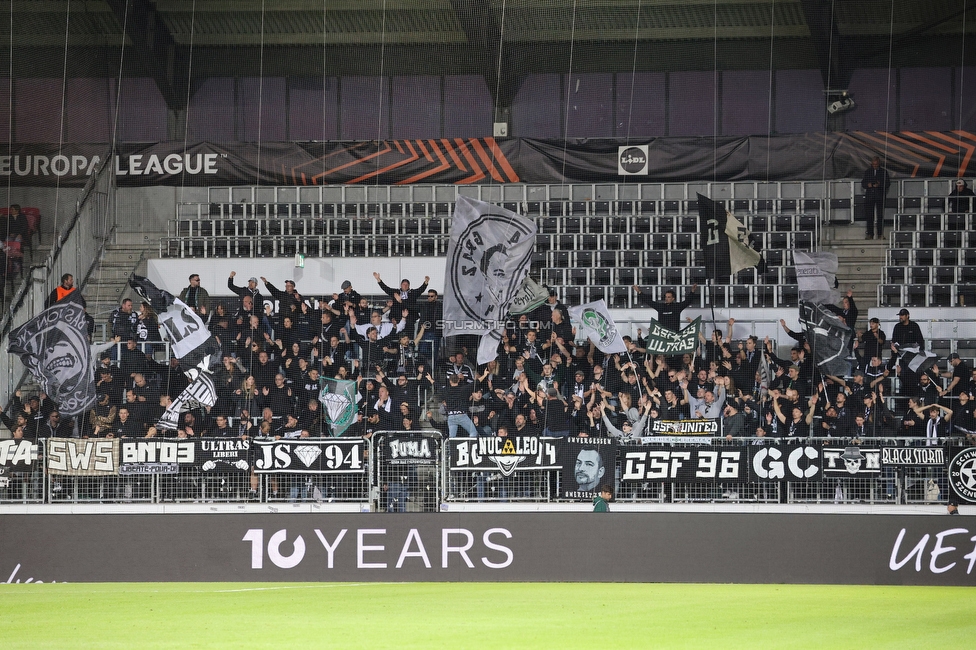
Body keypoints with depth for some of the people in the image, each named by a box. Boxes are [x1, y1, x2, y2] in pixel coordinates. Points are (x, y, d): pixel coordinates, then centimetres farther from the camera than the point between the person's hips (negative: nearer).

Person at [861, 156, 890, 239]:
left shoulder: (884, 171, 6)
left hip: (880, 196, -2)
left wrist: (880, 184, -16)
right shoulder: (868, 172, 12)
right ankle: (870, 234, 2)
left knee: (880, 216, -3)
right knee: (870, 216, 0)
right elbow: (863, 183, 11)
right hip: (870, 196, 2)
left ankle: (880, 234, -1)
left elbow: (888, 183, 2)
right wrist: (868, 185, -11)